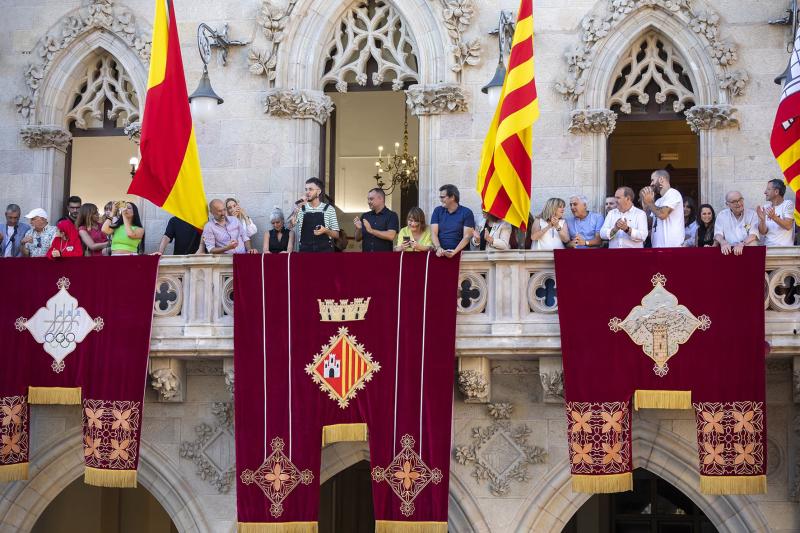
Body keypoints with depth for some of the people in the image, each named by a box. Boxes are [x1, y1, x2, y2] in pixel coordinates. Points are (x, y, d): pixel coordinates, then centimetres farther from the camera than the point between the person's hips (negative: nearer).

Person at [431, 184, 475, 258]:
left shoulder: (467, 212, 2)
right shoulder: (437, 211, 12)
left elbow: (467, 236, -5)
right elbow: (434, 233, 4)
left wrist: (454, 251, -19)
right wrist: (438, 248, -14)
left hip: (459, 252, -2)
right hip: (441, 252, 2)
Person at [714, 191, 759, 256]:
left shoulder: (752, 214, 4)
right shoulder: (722, 215, 10)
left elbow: (753, 235, -9)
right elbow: (718, 234, 0)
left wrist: (741, 244, -30)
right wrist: (723, 243, -26)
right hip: (729, 250, 1)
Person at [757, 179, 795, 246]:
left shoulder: (788, 204, 1)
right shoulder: (765, 208, 10)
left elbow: (788, 226, -12)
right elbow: (763, 232, 2)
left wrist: (774, 217, -26)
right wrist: (762, 219, -17)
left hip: (784, 246, -3)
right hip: (767, 246, 3)